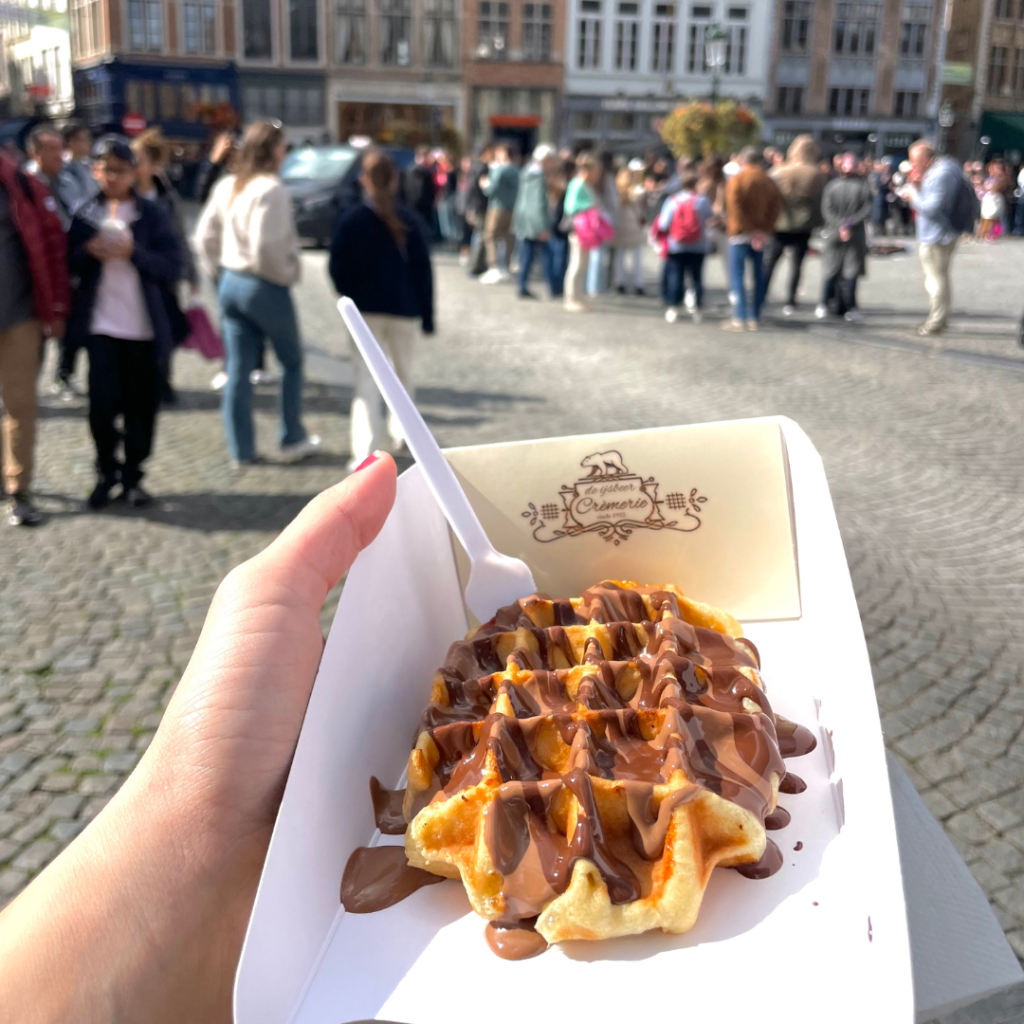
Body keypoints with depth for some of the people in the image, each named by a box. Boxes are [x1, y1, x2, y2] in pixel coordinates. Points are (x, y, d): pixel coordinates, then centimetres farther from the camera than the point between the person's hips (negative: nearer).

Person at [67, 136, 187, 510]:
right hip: (100, 323, 0)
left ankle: (132, 476, 18)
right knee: (102, 401, -5)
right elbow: (69, 263, 8)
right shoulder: (86, 214, 7)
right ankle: (106, 472, 14)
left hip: (145, 325, 0)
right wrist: (90, 252, -13)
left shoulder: (152, 214, 3)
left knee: (141, 404, 4)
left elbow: (172, 266, -4)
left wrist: (133, 252, -18)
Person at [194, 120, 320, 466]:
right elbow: (266, 246, -24)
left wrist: (219, 270, 18)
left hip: (230, 283, 7)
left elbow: (205, 236, 11)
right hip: (266, 287, -7)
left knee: (238, 369, 9)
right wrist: (287, 273, -8)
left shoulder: (226, 187, 8)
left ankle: (241, 449, 14)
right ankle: (292, 440, 18)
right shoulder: (271, 190, -17)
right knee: (292, 362, 12)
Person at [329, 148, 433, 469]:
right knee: (404, 373, 21)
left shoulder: (351, 221, -5)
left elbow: (338, 268, -3)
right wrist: (427, 316, 3)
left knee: (366, 380, -1)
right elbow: (423, 272, -3)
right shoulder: (411, 222, -4)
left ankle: (365, 453, -10)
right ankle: (400, 430, 33)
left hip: (365, 310, -1)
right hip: (404, 310, 1)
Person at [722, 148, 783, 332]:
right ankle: (755, 318, 10)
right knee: (759, 277, 9)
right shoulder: (769, 182, 10)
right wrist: (765, 230, -5)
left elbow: (734, 206, -15)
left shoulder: (737, 179, -4)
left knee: (737, 276, -5)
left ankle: (739, 318, -12)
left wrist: (749, 230, -12)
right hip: (760, 236, 5)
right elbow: (776, 207, 1)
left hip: (740, 234, -5)